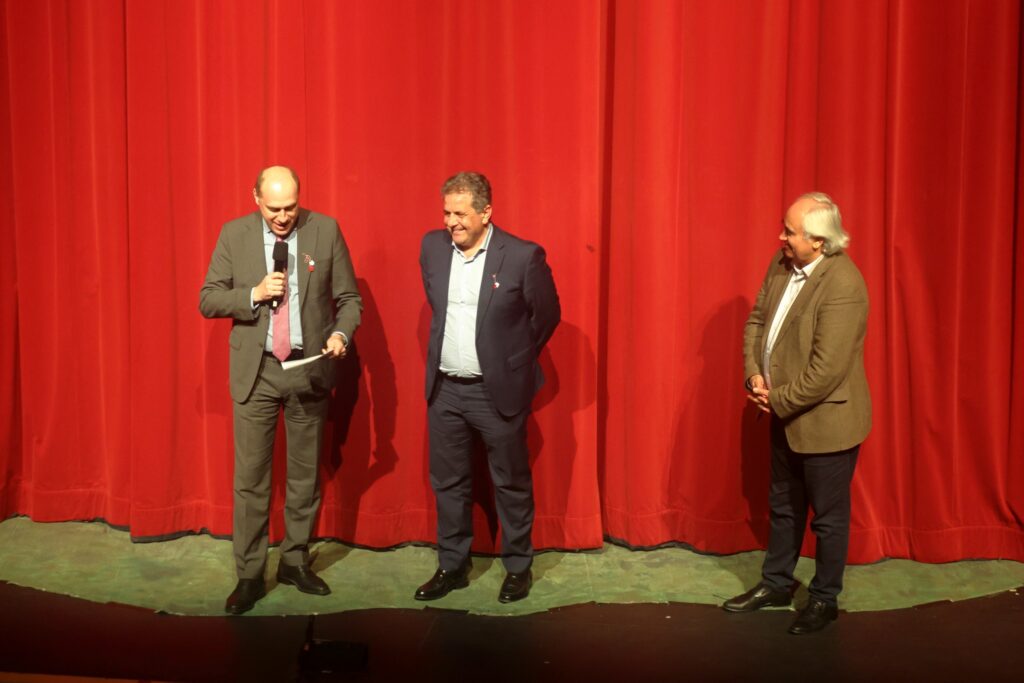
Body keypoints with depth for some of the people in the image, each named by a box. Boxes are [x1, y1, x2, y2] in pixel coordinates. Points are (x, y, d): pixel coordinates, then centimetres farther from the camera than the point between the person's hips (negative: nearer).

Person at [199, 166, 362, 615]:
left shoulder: (325, 230, -3)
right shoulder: (234, 234, -2)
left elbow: (348, 298, 0)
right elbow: (207, 300, -2)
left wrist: (341, 333, -19)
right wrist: (254, 294, -18)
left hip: (310, 368, 1)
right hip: (256, 371, 0)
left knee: (305, 475, 12)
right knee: (250, 478, 3)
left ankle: (295, 562, 28)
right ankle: (249, 576, 16)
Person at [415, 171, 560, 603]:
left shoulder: (523, 256, -14)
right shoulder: (432, 246, 1)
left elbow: (547, 315, -1)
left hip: (497, 391, -4)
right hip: (444, 389, 4)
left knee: (511, 483, 9)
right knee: (448, 483, 13)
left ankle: (518, 568, 26)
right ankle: (452, 566, 29)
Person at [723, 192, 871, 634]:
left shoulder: (842, 286, -26)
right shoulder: (783, 265, -1)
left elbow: (827, 371, -28)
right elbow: (757, 321, 7)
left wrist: (779, 400, -18)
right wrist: (754, 375, -8)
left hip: (825, 420, -8)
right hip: (785, 415, 8)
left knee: (828, 515, 12)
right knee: (783, 505, 23)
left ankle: (824, 599, 30)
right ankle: (776, 584, 41)